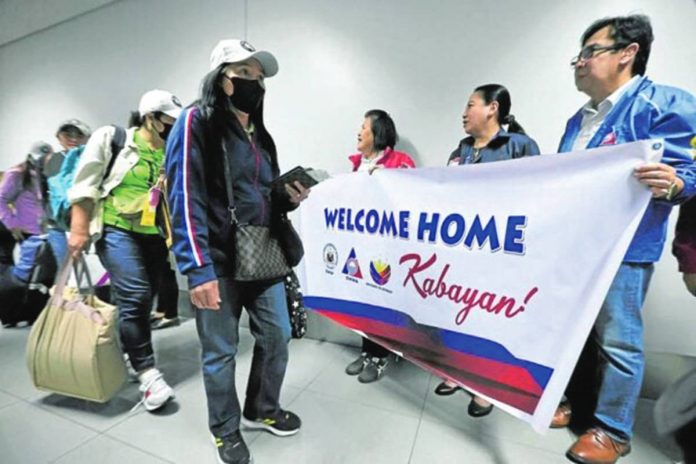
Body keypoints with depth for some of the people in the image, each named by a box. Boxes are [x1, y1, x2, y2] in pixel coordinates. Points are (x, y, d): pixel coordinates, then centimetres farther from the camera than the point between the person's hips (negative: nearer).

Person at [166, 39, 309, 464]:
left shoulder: (260, 135, 18)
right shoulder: (196, 122, -5)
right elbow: (185, 199, -14)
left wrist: (290, 197, 0)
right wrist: (198, 269, -20)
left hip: (264, 258, 7)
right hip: (220, 261, -7)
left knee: (277, 338, 14)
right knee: (220, 352, 9)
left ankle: (262, 410, 40)